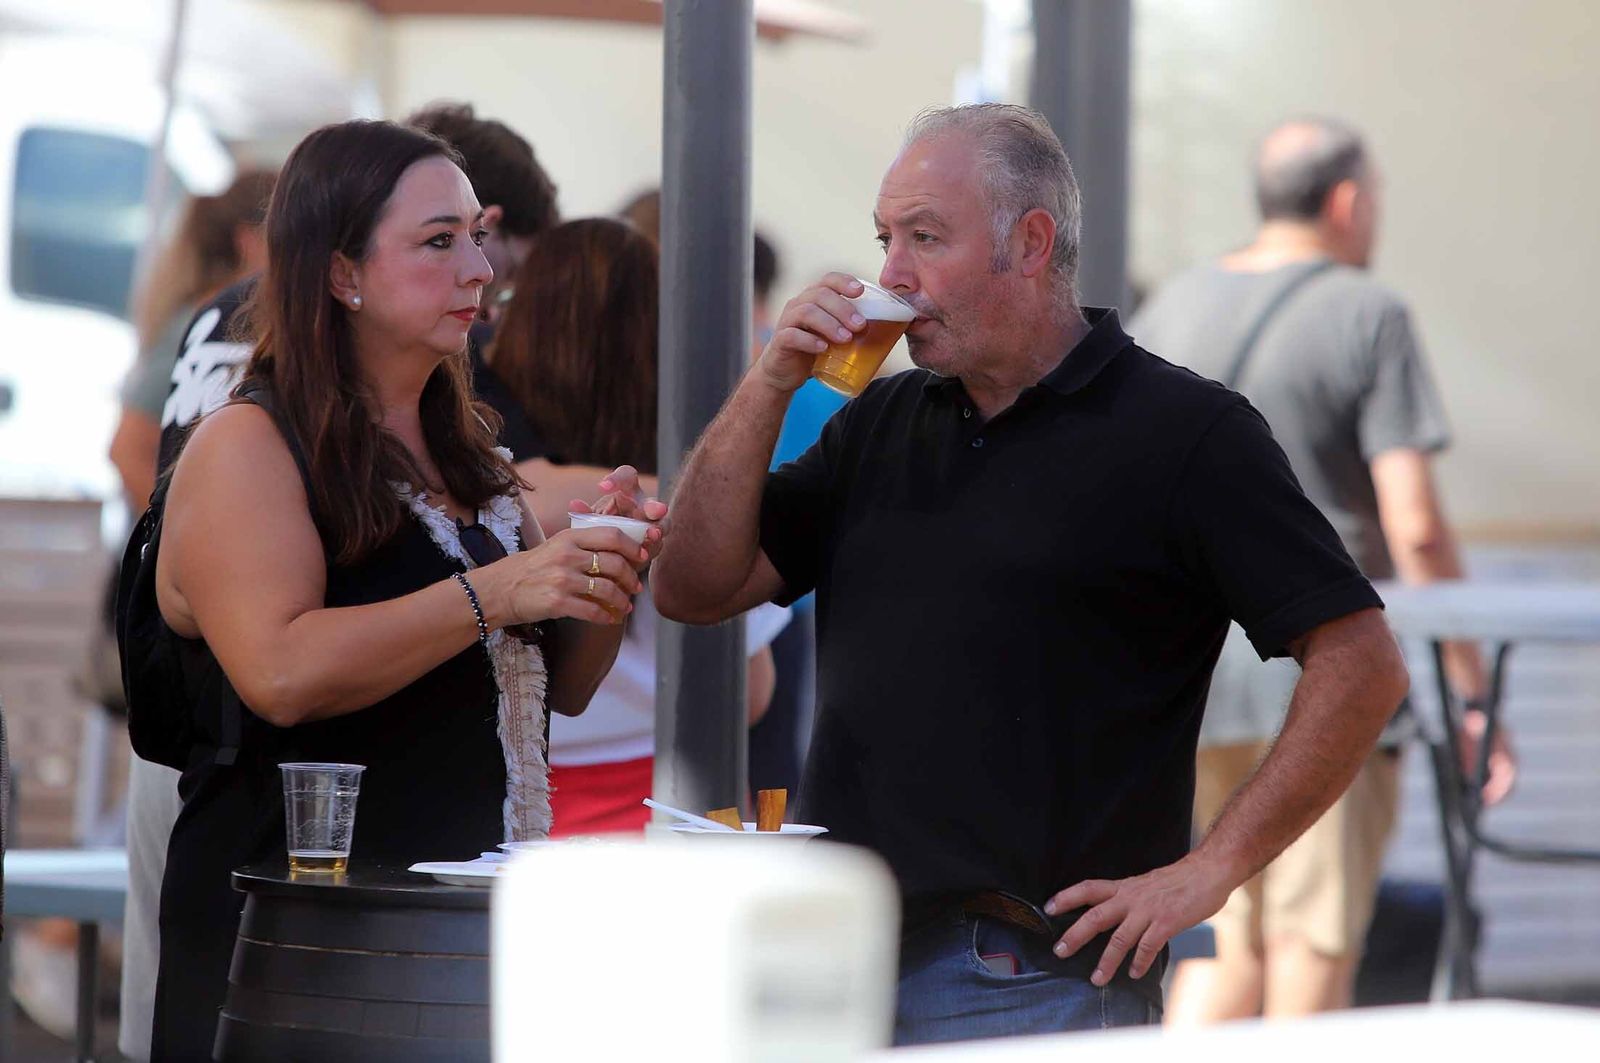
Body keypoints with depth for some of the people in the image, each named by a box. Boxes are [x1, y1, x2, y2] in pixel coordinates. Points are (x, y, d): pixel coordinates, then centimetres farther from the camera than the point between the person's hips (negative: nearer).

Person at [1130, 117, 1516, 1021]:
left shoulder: (1171, 312, 9)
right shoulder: (1369, 318, -8)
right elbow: (1415, 526, -15)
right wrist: (1474, 698, -11)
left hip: (1194, 668, 6)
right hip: (1327, 673, -6)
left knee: (1237, 938, 16)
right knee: (1314, 952, -1)